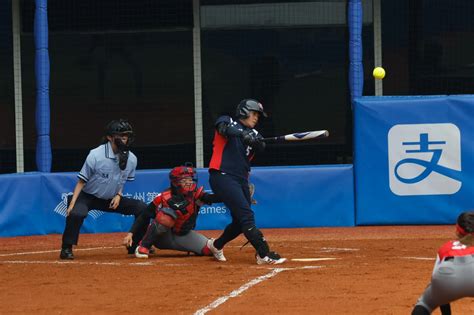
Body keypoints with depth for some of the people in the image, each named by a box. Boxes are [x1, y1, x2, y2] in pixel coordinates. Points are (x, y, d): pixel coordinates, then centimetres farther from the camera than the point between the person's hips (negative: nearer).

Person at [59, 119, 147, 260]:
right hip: (88, 197, -5)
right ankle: (66, 249, -18)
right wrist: (72, 203, -24)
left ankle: (134, 246, 8)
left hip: (111, 200, 5)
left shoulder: (131, 159, -8)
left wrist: (118, 195, -6)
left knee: (142, 208, -6)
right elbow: (82, 181, -16)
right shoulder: (95, 155, -23)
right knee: (76, 213, -36)